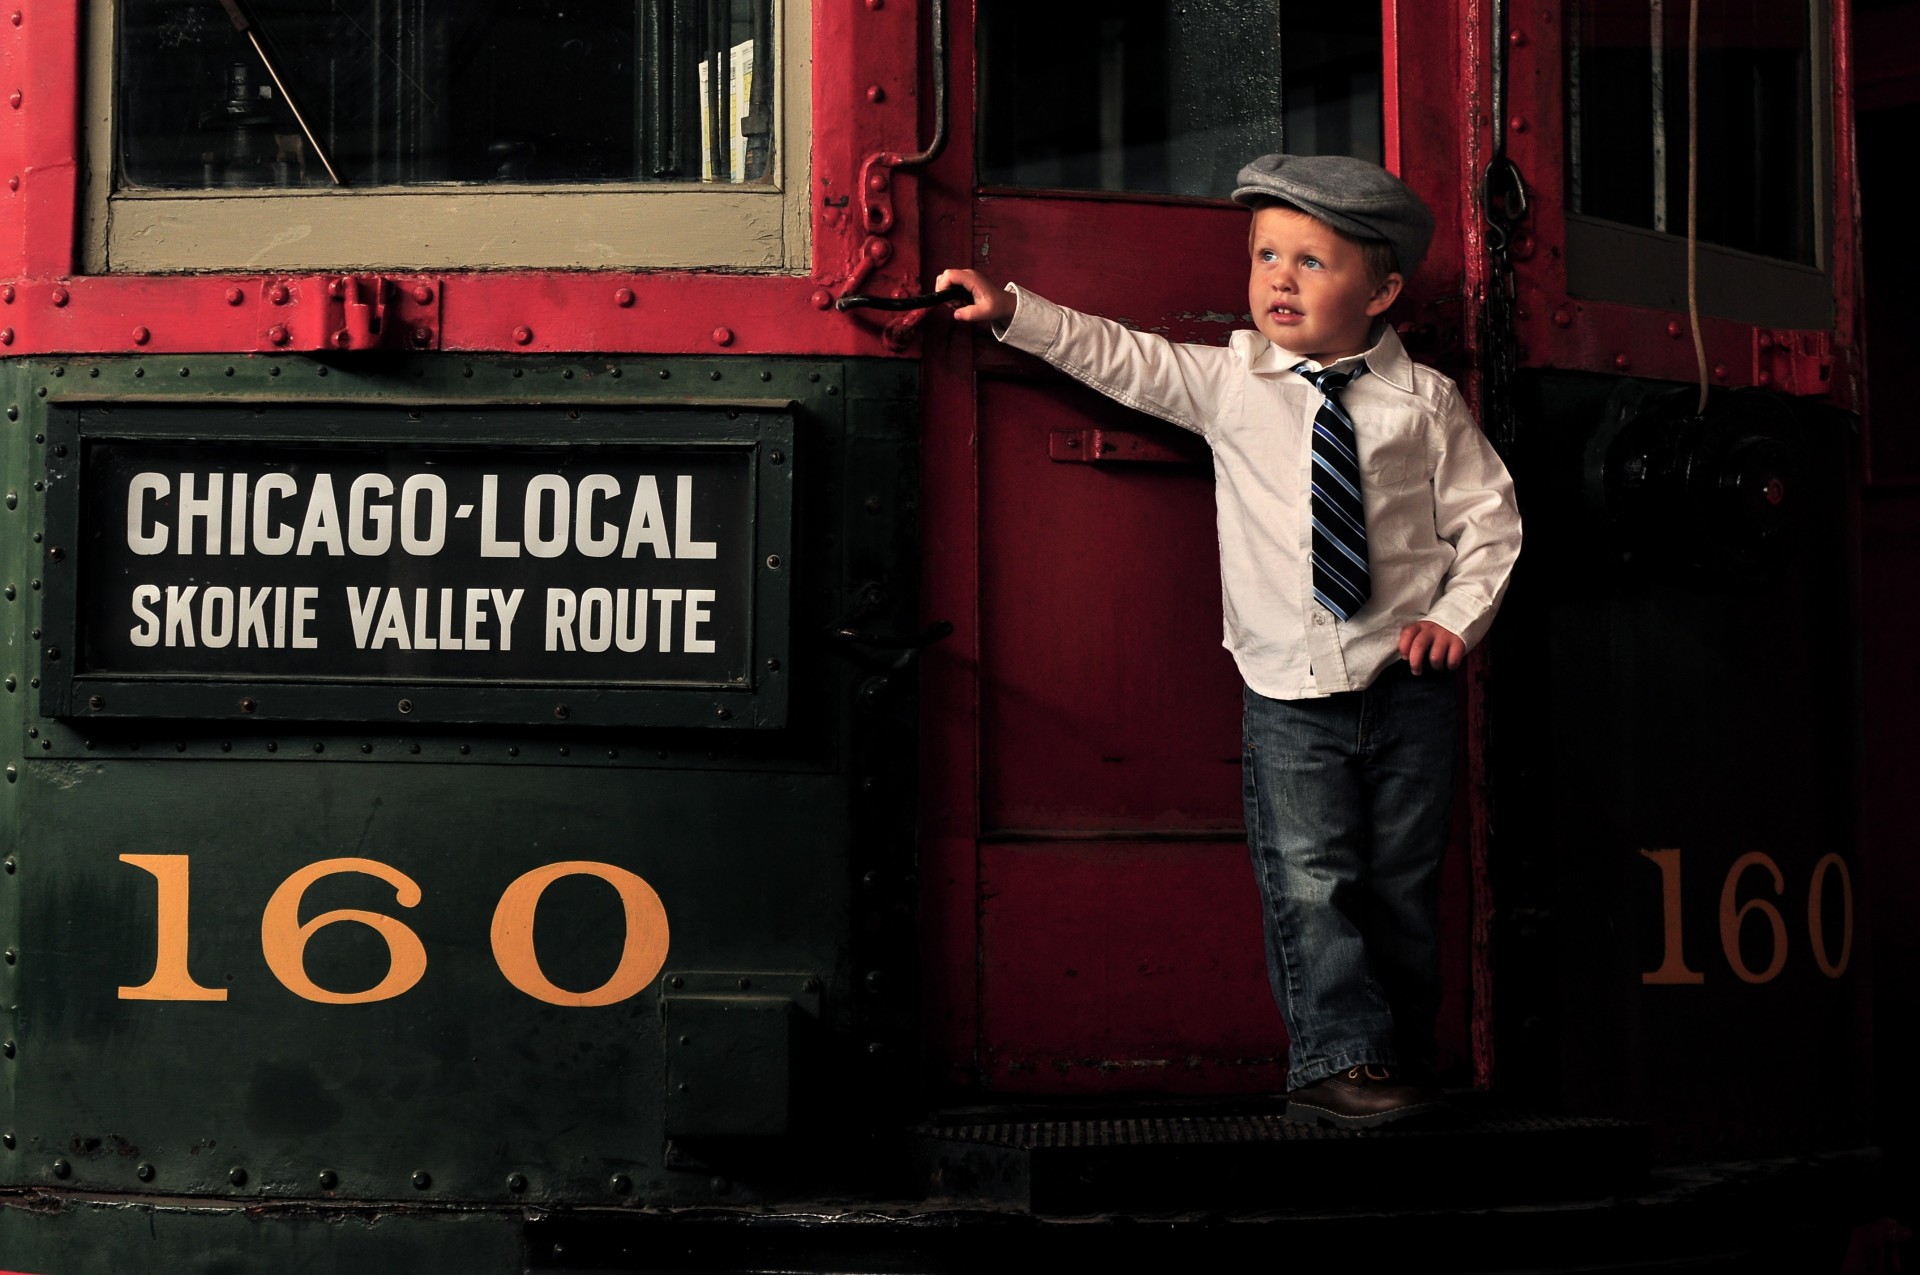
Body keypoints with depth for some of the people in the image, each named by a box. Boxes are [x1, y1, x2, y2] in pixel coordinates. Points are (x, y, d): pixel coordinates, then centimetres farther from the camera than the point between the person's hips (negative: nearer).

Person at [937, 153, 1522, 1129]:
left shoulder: (1425, 403, -1)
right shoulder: (1228, 382, 1)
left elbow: (1487, 518, 4)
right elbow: (1123, 361, 2)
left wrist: (1457, 616, -7)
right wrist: (1015, 313, -4)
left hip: (1405, 679, 0)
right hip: (1289, 686, 0)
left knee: (1400, 886, 7)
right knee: (1308, 880, -9)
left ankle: (1402, 1069, 18)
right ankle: (1337, 1062, -4)